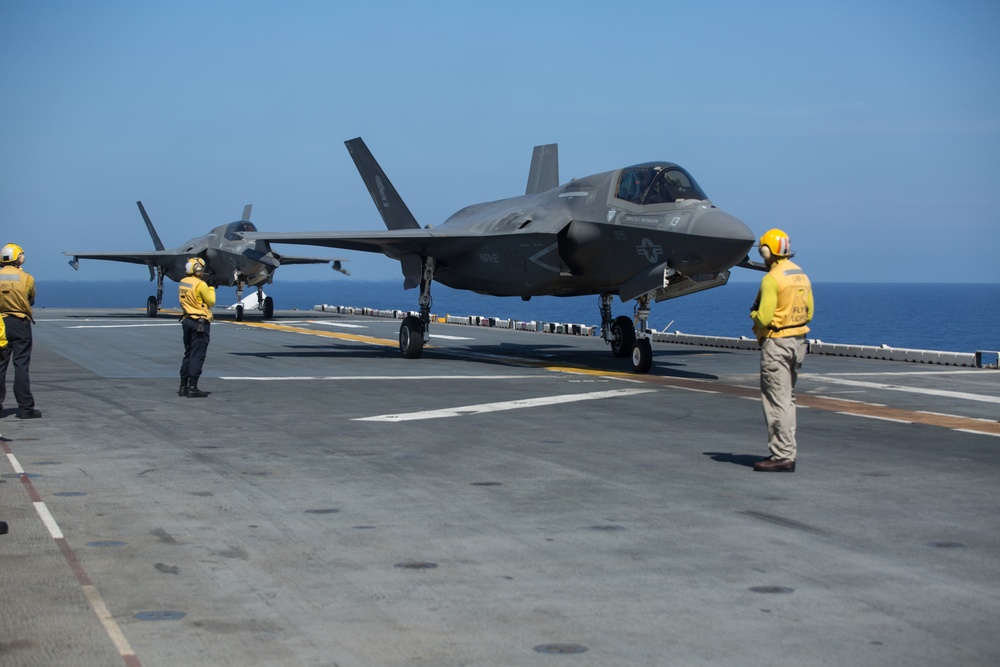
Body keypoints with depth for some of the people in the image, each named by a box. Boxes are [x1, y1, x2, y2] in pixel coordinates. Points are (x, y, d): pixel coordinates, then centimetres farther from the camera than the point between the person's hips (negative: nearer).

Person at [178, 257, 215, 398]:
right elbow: (211, 302, -8)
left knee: (188, 354, 16)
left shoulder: (183, 283, 8)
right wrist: (211, 289, 8)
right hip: (200, 323, -8)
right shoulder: (201, 284, -16)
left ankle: (183, 386, 18)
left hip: (187, 320, 8)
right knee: (197, 356, -6)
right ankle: (192, 388, -9)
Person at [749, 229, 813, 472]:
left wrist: (754, 314, 0)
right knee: (787, 399, 16)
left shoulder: (772, 279, -16)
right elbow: (809, 313, 16)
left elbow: (764, 318, -20)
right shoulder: (801, 275, 11)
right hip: (798, 340, 9)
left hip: (776, 343, -9)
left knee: (777, 401, -5)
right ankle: (787, 452, 21)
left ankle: (782, 456, -6)